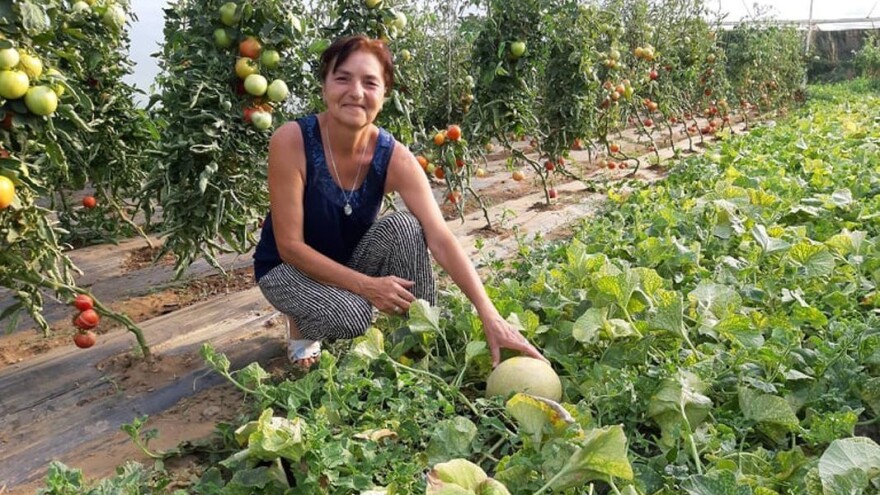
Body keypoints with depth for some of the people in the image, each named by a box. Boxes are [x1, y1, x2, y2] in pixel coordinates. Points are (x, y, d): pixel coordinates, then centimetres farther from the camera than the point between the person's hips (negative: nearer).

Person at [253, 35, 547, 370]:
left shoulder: (394, 158, -19)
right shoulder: (292, 140, -27)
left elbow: (441, 240, -27)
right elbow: (289, 245, -24)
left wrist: (491, 318, -35)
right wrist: (367, 286, -29)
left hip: (351, 259, 3)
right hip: (288, 268, -2)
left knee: (403, 226, -25)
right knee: (351, 316, -31)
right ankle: (302, 325, 7)